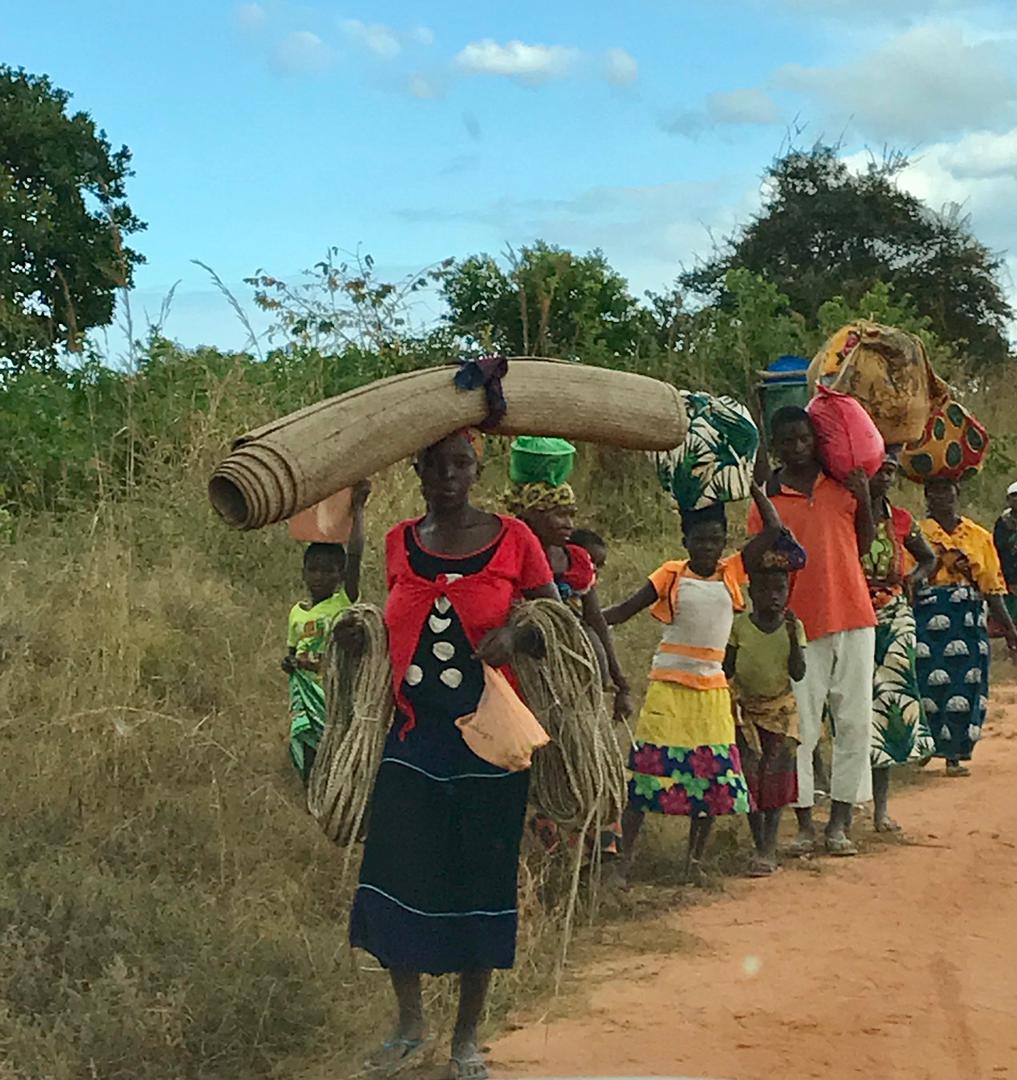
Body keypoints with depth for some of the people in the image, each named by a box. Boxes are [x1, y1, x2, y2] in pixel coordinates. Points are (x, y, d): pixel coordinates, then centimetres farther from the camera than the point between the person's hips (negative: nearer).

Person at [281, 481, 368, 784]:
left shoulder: (346, 602, -6)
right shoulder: (297, 613, 8)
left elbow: (355, 556, -18)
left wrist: (357, 509, -21)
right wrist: (289, 662, -4)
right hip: (307, 693, 4)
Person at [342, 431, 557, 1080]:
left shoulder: (512, 540, -4)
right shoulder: (400, 544, 7)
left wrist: (515, 636, -19)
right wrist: (358, 635, 2)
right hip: (414, 739, 3)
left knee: (480, 882, 5)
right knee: (394, 880, 0)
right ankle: (412, 1028, 21)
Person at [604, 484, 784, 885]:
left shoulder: (731, 573, 7)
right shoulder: (671, 576, -1)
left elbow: (773, 528, 7)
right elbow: (624, 610, -3)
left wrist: (751, 484, 5)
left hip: (712, 689, 3)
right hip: (669, 686, -3)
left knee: (713, 776, 4)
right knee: (649, 769, -4)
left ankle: (694, 860, 15)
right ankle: (624, 856, 1)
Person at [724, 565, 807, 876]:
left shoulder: (793, 627, 0)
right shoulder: (738, 625, -3)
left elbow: (798, 673, -7)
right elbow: (727, 669, 1)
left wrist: (792, 636, -17)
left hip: (781, 711, 0)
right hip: (746, 710, 0)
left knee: (776, 777, -5)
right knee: (750, 777, -3)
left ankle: (769, 849, -3)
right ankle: (761, 848, 7)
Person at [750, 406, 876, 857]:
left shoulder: (841, 482, 8)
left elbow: (862, 546, 15)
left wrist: (865, 501, 0)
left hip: (853, 619, 2)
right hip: (801, 625, -2)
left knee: (855, 723, 2)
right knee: (800, 728, -2)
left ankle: (839, 824, 9)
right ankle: (805, 825, 8)